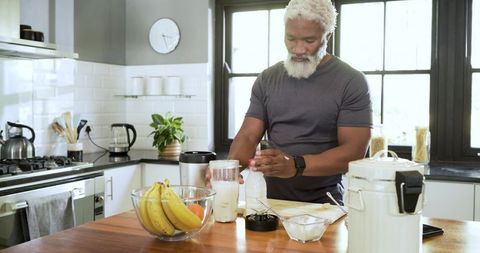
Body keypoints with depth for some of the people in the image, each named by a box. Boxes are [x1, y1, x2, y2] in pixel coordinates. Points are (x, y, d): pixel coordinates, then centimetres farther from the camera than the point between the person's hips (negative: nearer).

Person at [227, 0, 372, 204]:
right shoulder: (267, 79, 7)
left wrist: (296, 166, -25)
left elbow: (354, 151, -11)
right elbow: (248, 136, 4)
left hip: (324, 204, -3)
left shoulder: (351, 82, -5)